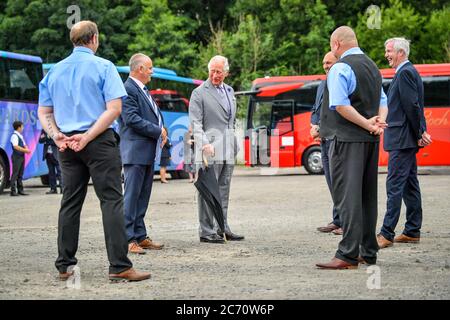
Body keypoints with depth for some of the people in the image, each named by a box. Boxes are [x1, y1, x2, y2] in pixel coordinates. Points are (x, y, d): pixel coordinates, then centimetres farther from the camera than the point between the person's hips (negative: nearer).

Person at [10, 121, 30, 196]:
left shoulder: (20, 136, 17)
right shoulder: (14, 135, -12)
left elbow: (24, 145, 22)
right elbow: (16, 147, -22)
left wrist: (26, 149, 0)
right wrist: (25, 150, -18)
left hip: (22, 156, 9)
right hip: (16, 157, -9)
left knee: (20, 174, 11)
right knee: (15, 174, -8)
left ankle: (20, 190, 15)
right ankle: (13, 191, -8)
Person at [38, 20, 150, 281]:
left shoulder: (55, 71, 13)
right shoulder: (103, 67, -3)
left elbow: (44, 112, 10)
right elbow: (114, 108, -14)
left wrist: (57, 135, -4)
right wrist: (87, 137, -16)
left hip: (67, 146, 6)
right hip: (100, 142, -5)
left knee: (70, 203, 10)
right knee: (112, 200, -5)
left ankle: (65, 265, 13)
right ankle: (119, 266, -10)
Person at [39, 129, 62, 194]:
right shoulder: (44, 130, 12)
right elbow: (40, 140, 6)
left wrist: (48, 141, -10)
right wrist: (47, 137, -13)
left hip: (56, 154, -5)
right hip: (48, 154, 5)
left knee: (59, 171, -7)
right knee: (51, 172, 7)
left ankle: (62, 188, -7)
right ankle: (53, 188, 10)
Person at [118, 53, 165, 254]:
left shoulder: (144, 90, 19)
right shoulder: (128, 89, -12)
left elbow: (154, 114, 24)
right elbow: (131, 118, -20)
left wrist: (160, 129, 3)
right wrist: (158, 131, -14)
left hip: (148, 151, 10)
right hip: (135, 151, -10)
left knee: (143, 196, 12)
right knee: (132, 195, -9)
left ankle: (140, 236, 18)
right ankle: (128, 239, -7)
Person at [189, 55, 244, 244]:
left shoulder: (229, 91, 17)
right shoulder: (199, 93, -3)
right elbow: (195, 123, -11)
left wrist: (235, 146, 20)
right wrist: (204, 144, -24)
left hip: (228, 150, 7)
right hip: (210, 150, -7)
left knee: (223, 190, 11)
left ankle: (221, 228, 17)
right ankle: (206, 232, -4)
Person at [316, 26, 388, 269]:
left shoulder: (340, 68, -10)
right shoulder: (372, 66, 17)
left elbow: (340, 105, -20)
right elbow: (383, 102, 16)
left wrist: (368, 124, -14)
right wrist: (378, 123, -2)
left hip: (347, 139, -8)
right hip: (371, 140, 8)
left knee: (348, 196, -8)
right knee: (368, 195, 13)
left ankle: (348, 255, -11)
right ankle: (368, 252, 19)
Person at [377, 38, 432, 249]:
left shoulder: (405, 73, -14)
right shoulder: (407, 72, 19)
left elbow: (412, 106, -19)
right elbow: (414, 106, 20)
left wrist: (418, 135, -14)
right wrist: (421, 132, 12)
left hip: (402, 139, -11)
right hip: (406, 139, 11)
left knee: (394, 185, -11)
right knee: (409, 185, 12)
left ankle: (387, 234, -12)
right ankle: (412, 231, 18)